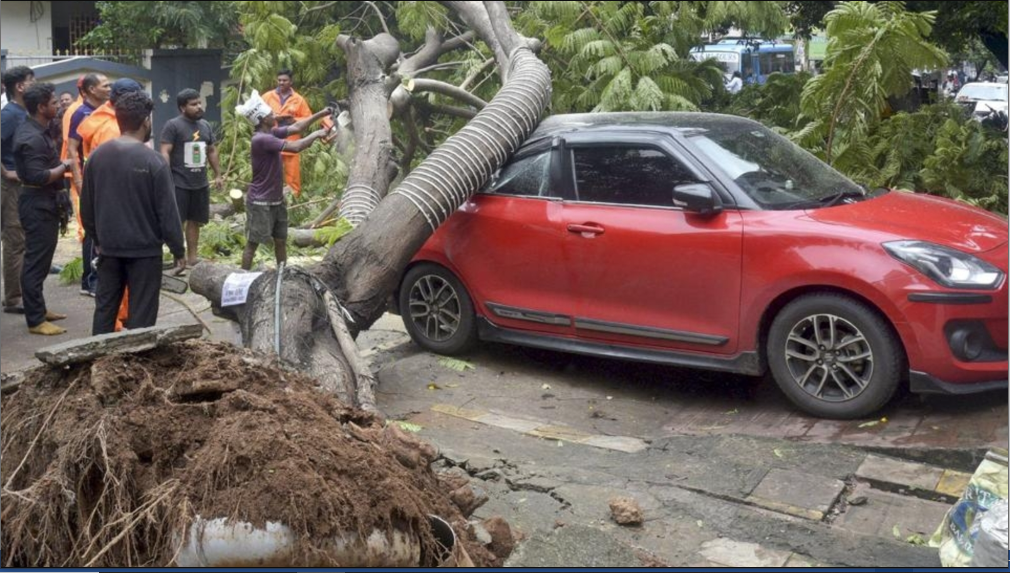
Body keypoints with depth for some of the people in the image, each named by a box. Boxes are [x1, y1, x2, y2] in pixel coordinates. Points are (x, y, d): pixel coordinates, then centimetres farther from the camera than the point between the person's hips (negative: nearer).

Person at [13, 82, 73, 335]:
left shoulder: (38, 131, 11)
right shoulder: (32, 138, -20)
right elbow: (38, 176, -27)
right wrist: (64, 166, -17)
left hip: (45, 202, 10)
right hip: (37, 204, -10)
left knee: (41, 258, 17)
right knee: (36, 260, -6)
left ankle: (38, 308, 28)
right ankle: (35, 320, -2)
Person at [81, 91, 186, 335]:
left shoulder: (97, 156, 1)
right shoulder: (153, 161, -15)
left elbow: (86, 205, 9)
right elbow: (167, 211, -13)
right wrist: (179, 251, -5)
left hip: (108, 247, 5)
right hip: (144, 249, -5)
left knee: (104, 306, 16)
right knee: (141, 313, 3)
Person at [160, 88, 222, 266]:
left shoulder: (205, 125, 12)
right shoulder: (173, 125, -9)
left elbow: (212, 151, 21)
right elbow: (165, 153, -13)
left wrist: (217, 174, 17)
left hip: (200, 184, 7)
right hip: (179, 184, -7)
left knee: (195, 221, 12)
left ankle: (192, 257, 21)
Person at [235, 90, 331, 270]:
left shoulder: (272, 133, 5)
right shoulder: (261, 139, -23)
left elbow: (296, 127, 12)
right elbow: (295, 147, -27)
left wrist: (320, 114, 4)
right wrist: (316, 135, -14)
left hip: (277, 200, 9)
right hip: (260, 203, -9)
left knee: (281, 242, 14)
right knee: (252, 244, 0)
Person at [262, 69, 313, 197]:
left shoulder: (298, 99, 5)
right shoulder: (268, 96, 6)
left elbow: (308, 118, 6)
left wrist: (295, 120, -11)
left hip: (290, 142, -1)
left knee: (292, 170, -1)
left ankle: (294, 196, 6)